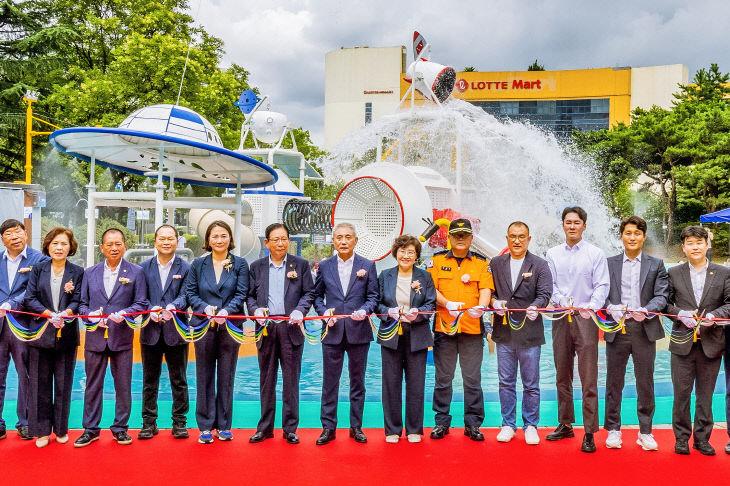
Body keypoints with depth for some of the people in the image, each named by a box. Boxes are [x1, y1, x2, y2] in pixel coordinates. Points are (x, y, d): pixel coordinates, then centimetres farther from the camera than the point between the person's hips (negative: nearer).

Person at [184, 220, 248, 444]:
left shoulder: (240, 264, 4)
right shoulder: (198, 264, 8)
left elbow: (241, 294, -3)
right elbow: (190, 293, 4)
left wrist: (226, 311, -19)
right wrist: (205, 308, -14)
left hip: (230, 326, -1)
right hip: (203, 325, 1)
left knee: (226, 377, 6)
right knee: (205, 377, 6)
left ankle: (224, 426, 17)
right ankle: (205, 427, 15)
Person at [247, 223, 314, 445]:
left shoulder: (301, 264, 6)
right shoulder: (256, 267, 10)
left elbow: (309, 293, 4)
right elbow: (250, 295, 11)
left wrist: (300, 310, -13)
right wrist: (255, 310, -9)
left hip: (291, 327, -1)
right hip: (266, 328, 2)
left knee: (291, 379, 2)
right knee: (266, 379, 9)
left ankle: (290, 429, 12)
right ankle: (265, 427, 19)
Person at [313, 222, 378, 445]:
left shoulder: (368, 266, 3)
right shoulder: (324, 266, 6)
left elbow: (373, 296, 3)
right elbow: (317, 295, 11)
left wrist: (364, 310, -15)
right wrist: (323, 311, -6)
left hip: (359, 331, 0)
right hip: (332, 331, 0)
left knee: (357, 381, 9)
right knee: (329, 382, 5)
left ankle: (356, 427, 21)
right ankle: (328, 427, 15)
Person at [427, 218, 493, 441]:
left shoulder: (481, 263, 10)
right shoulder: (437, 260, 9)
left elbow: (486, 289, -1)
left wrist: (480, 307, -22)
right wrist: (447, 304, -18)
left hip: (472, 328, 0)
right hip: (444, 326, 0)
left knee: (472, 379, 4)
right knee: (443, 378, 6)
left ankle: (473, 424, 16)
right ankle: (442, 422, 18)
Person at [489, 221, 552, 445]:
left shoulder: (539, 265, 2)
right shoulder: (495, 264, 9)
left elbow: (544, 293, -6)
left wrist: (535, 307, -26)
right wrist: (494, 302, -13)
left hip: (530, 333, -2)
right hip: (504, 333, 2)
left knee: (531, 384, 5)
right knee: (506, 382, 9)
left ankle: (530, 426, 19)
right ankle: (508, 425, 21)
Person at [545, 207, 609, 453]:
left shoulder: (595, 254, 4)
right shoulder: (553, 254, 11)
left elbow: (602, 285, -2)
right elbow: (549, 284, 4)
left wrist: (590, 307, -19)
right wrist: (562, 301, -14)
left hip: (585, 318, -3)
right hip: (560, 319, 3)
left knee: (588, 377, -5)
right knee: (562, 375, 11)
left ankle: (589, 432, 1)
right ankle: (565, 425, 23)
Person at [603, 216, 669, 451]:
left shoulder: (656, 265, 8)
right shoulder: (609, 264, 8)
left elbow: (662, 295, -1)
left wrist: (646, 311, -19)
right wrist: (610, 308, -17)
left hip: (644, 329, 0)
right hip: (616, 328, 0)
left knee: (645, 382, 6)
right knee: (614, 381, 7)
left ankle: (645, 432, 18)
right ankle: (613, 429, 19)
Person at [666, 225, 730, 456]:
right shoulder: (674, 273, 6)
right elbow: (665, 303, 6)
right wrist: (680, 314, -12)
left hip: (711, 342, 0)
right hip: (683, 343, 0)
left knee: (705, 394, 8)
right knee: (681, 393, 3)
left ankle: (702, 438, 20)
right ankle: (681, 438, 14)